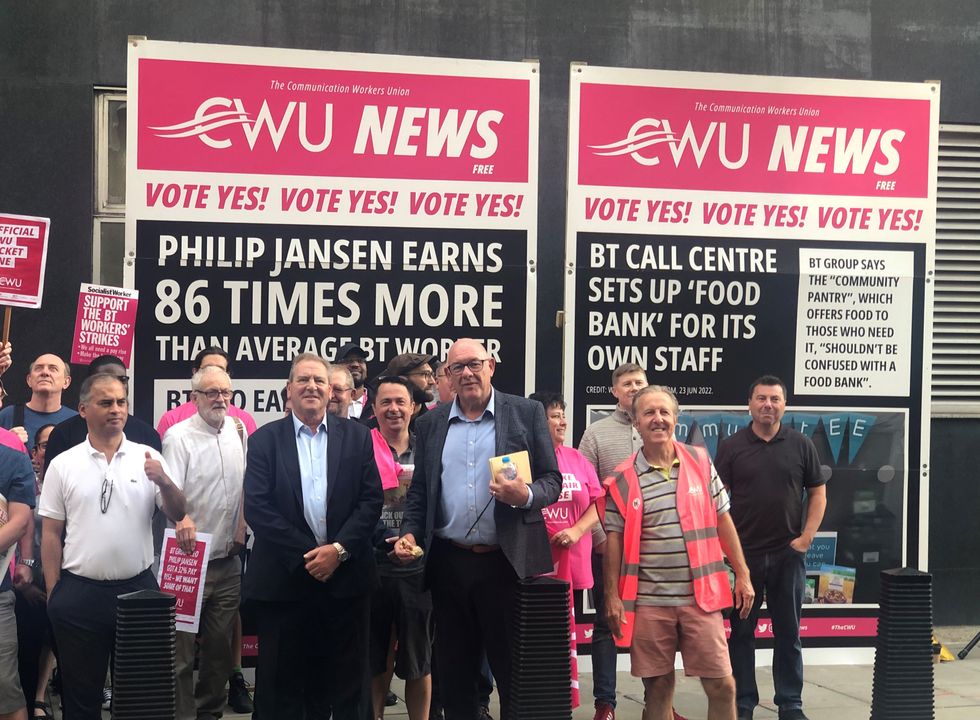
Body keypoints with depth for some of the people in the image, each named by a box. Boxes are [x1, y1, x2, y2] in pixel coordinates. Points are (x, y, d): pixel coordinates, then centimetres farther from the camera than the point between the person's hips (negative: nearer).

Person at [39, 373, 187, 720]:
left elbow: (178, 515, 2)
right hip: (79, 594, -1)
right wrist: (53, 593, -1)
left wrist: (164, 482, -16)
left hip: (138, 588, 1)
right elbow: (51, 533, 3)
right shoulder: (62, 465, 1)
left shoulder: (148, 459, 3)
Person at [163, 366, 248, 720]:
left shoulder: (238, 430, 8)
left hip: (228, 560, 5)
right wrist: (182, 517, -39)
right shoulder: (179, 436, -9)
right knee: (182, 647, -4)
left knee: (221, 644, 12)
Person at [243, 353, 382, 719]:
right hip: (284, 580, -1)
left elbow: (371, 499, 1)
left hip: (345, 577, 1)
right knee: (282, 690, 5)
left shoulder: (357, 436, 7)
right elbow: (257, 507, -6)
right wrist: (306, 554, -12)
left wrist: (339, 549, -11)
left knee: (347, 689, 7)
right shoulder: (264, 440, 3)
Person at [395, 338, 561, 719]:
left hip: (507, 561, -3)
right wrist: (410, 533, -2)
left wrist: (525, 495, -19)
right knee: (454, 672, 11)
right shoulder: (430, 424, 11)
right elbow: (419, 490, 14)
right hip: (448, 563, 3)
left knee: (515, 672, 2)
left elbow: (552, 482, 1)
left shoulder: (527, 413, 2)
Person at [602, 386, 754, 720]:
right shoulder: (622, 480, -1)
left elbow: (722, 520, 9)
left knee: (722, 684, 1)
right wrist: (612, 596, -3)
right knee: (657, 686, 7)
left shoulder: (700, 462, 5)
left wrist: (742, 574, 6)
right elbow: (614, 539, 1)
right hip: (648, 601, -1)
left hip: (701, 595, 1)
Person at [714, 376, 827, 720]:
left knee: (788, 633, 8)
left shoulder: (801, 445, 4)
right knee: (741, 632, 6)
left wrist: (806, 538, -3)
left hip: (788, 553, 1)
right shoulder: (731, 447, 1)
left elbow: (818, 494, 7)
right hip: (742, 553, -1)